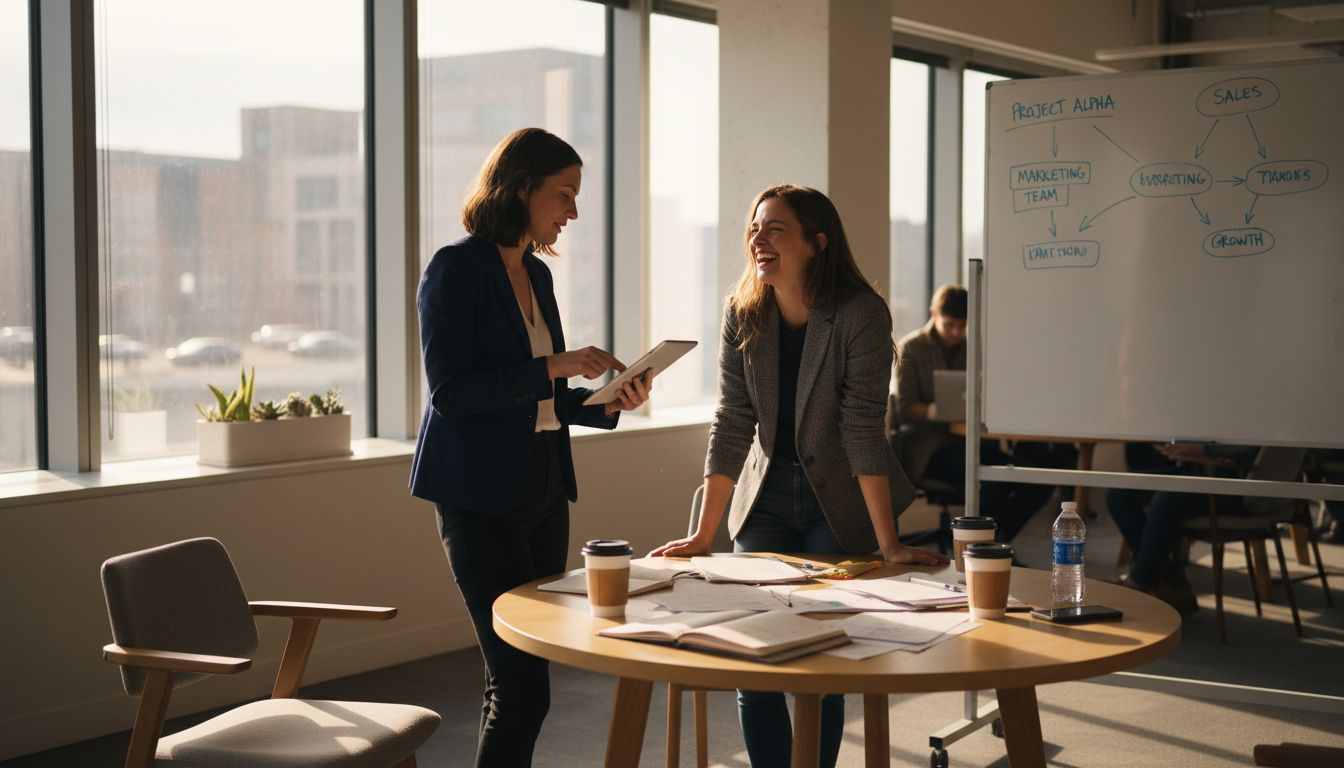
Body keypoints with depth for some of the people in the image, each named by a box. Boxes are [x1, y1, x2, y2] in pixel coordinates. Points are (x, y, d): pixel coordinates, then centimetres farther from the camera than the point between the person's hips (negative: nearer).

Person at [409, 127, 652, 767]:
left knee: (517, 680, 9)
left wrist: (609, 402, 3)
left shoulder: (536, 274, 14)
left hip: (542, 491, 8)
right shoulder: (456, 269, -8)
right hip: (481, 497, -8)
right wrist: (552, 367, -20)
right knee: (522, 686, -10)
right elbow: (449, 391, -16)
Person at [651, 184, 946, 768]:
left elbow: (862, 429, -22)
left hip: (841, 503, -4)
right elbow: (732, 425, -5)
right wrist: (703, 534, -8)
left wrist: (889, 545, -23)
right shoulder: (743, 314, -5)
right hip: (767, 495, 4)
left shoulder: (860, 314, -18)